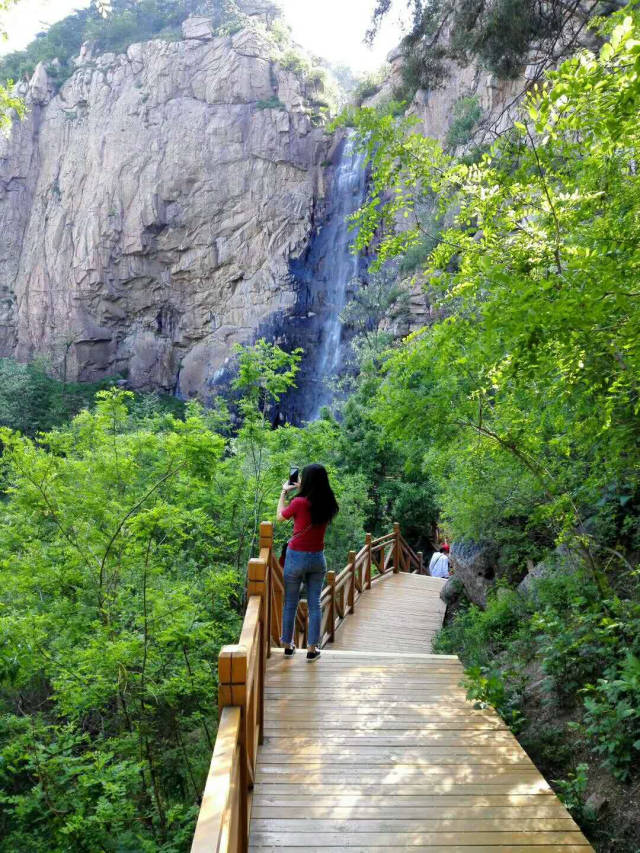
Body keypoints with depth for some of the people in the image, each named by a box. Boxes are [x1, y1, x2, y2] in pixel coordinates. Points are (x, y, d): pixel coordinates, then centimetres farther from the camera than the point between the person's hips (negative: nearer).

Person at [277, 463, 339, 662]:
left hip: (296, 557, -3)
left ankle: (288, 645, 24)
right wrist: (301, 490, 14)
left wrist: (284, 492, 11)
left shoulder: (299, 503, -18)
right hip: (318, 558, 3)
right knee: (314, 604, 11)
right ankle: (312, 649, 15)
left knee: (290, 603, 12)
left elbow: (280, 516, 1)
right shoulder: (328, 504, -5)